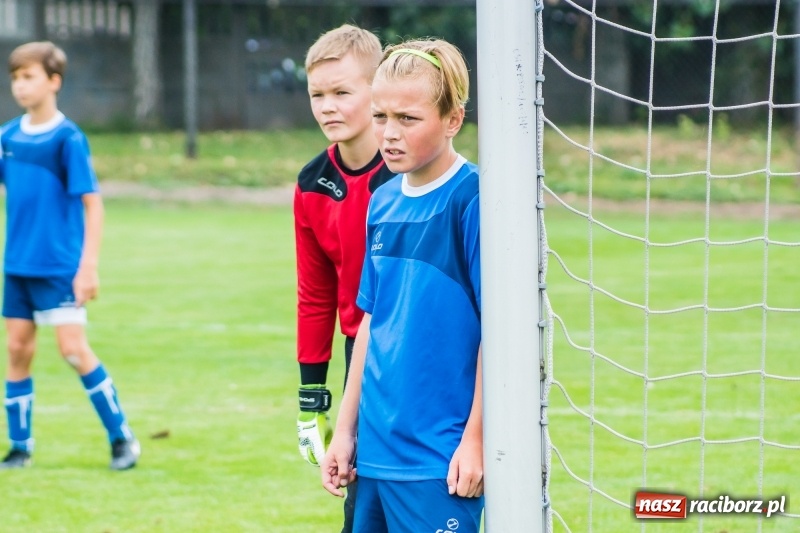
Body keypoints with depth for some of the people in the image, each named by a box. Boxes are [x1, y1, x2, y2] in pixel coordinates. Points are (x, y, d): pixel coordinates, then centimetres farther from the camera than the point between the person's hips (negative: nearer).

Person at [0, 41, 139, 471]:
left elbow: (92, 202, -11)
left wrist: (88, 266, -16)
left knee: (73, 348, -9)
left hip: (60, 266, -6)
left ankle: (122, 437, 2)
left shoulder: (68, 138, -11)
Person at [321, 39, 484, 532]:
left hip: (440, 458, -7)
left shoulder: (474, 200, -11)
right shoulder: (382, 203, 10)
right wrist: (346, 429, 17)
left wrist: (476, 437, -12)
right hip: (376, 450, 7)